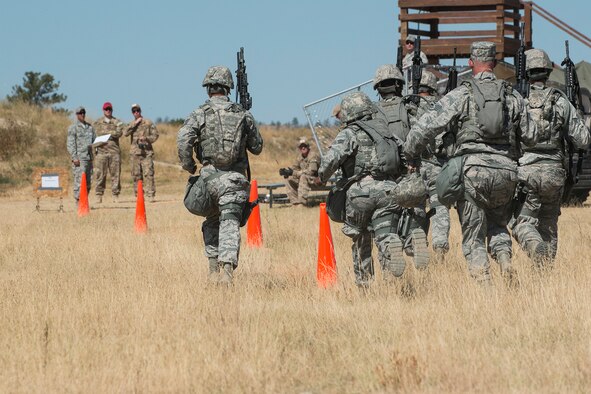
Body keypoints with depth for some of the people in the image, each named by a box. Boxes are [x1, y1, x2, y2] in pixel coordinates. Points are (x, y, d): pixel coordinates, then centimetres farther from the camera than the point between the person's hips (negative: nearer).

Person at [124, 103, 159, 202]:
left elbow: (155, 135, 5)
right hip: (135, 152, 3)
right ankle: (138, 196, 11)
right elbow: (126, 133, -5)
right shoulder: (132, 124, 13)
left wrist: (146, 138, -12)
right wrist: (135, 123, -10)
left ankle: (151, 195, -14)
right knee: (136, 175, 4)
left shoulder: (148, 123, 6)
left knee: (148, 174, -12)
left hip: (147, 152, -3)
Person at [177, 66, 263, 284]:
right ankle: (227, 267, -25)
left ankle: (213, 269, 19)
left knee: (211, 223, 19)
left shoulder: (200, 114, 0)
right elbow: (257, 147, 13)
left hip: (210, 177, 0)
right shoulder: (243, 114, 5)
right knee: (230, 223, -7)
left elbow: (183, 140, -14)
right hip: (235, 178, 0)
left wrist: (189, 167, 0)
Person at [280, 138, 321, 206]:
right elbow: (295, 167, 13)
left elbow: (311, 171, -26)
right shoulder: (300, 156, 8)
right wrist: (285, 171, -11)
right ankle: (295, 202, -7)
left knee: (303, 177, -36)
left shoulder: (313, 156, -18)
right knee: (289, 179, -6)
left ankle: (302, 203, -39)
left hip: (316, 180, -8)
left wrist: (293, 172, -28)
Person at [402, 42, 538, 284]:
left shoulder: (461, 95, 1)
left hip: (472, 170, -3)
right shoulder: (513, 97, 10)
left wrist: (411, 156, 11)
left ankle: (483, 285, -7)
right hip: (506, 170, 3)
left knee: (474, 237, 5)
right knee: (498, 224, 24)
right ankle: (505, 260, -2)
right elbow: (531, 137, 15)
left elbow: (425, 127, -4)